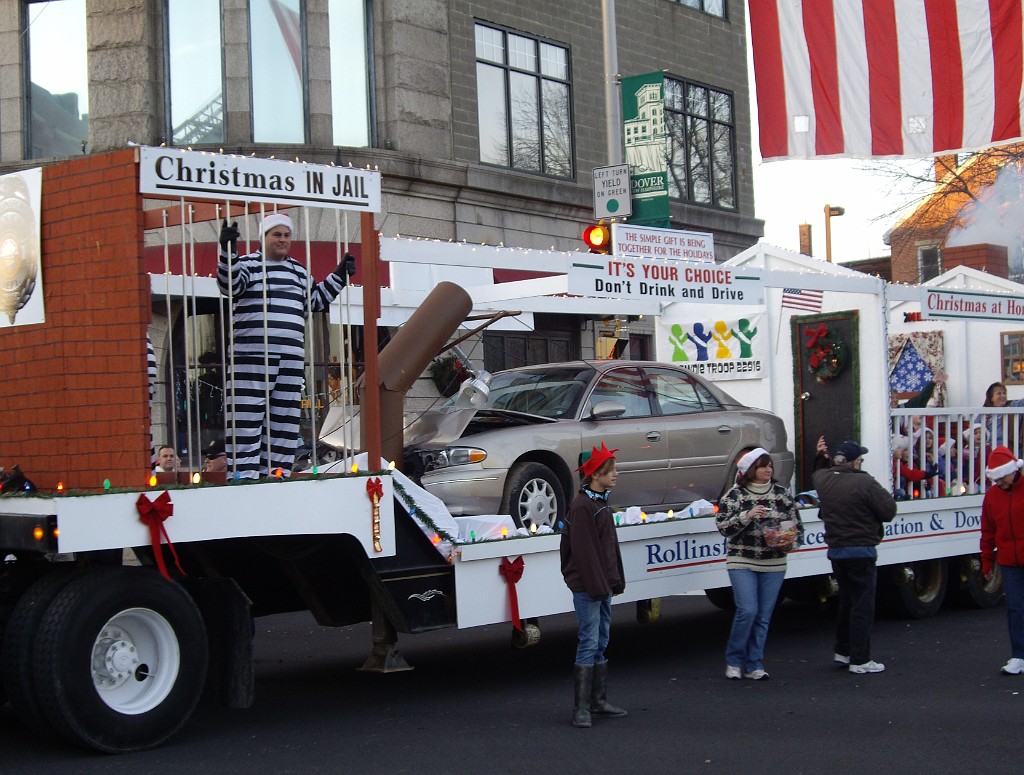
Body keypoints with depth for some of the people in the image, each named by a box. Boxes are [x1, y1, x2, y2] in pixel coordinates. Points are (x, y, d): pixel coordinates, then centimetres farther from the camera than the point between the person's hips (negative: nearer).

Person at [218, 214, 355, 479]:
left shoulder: (298, 271, 20)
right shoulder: (248, 263, 2)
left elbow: (315, 300, 27)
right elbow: (230, 286, -16)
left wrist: (339, 276, 21)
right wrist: (227, 250, -30)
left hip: (291, 358, 6)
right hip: (251, 356, -6)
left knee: (285, 418, 7)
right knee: (247, 418, -9)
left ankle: (277, 473, 13)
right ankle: (243, 475, -9)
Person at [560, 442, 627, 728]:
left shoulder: (601, 503, 15)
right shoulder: (582, 506, -15)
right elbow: (584, 550, -19)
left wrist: (615, 580, 16)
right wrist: (597, 585, -19)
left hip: (602, 584, 10)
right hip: (587, 586, -9)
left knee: (601, 643, 13)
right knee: (589, 643, -8)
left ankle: (599, 700, 20)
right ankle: (581, 708, -4)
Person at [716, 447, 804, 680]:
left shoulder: (782, 493, 7)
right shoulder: (735, 495, -3)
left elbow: (796, 525, 12)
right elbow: (723, 526, -9)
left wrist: (789, 543, -7)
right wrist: (748, 516, -22)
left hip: (773, 564, 4)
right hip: (742, 562, -4)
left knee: (764, 616, 4)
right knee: (747, 611, -13)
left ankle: (754, 664, 15)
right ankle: (734, 659, 6)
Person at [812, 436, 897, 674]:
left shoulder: (824, 479, 1)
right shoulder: (865, 483, -20)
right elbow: (889, 511, -15)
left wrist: (822, 457, 24)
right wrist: (885, 495, 2)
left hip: (836, 550, 7)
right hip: (861, 551, -7)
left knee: (847, 601, 22)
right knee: (863, 605, 0)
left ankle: (843, 651, 30)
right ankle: (859, 660, 1)